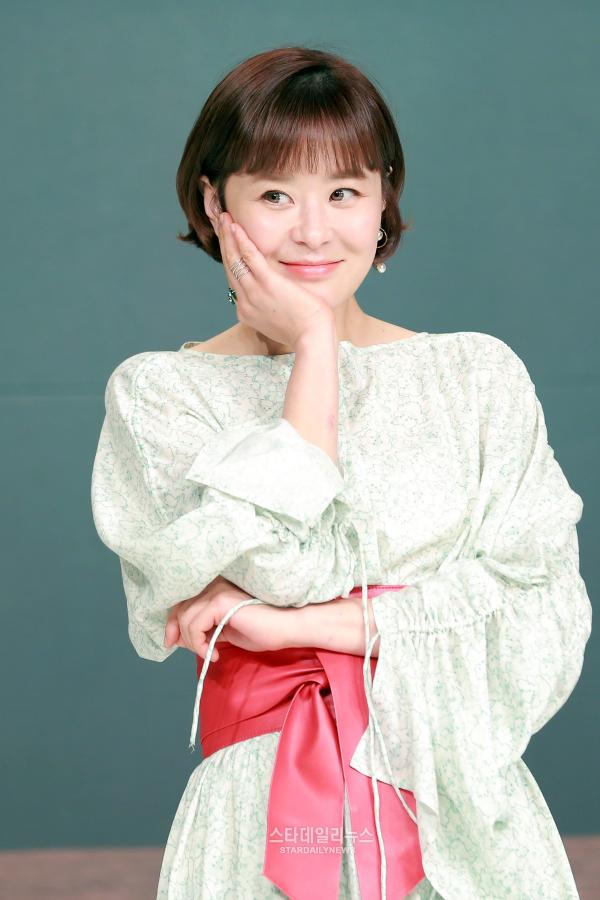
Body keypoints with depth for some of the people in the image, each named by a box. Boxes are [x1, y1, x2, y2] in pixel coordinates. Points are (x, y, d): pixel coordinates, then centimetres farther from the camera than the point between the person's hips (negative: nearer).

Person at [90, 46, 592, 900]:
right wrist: (314, 346, -11)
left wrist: (300, 625, -12)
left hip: (465, 816, 1)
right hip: (263, 825, -1)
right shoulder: (158, 393, 0)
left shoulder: (479, 375, 3)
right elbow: (287, 568, -14)